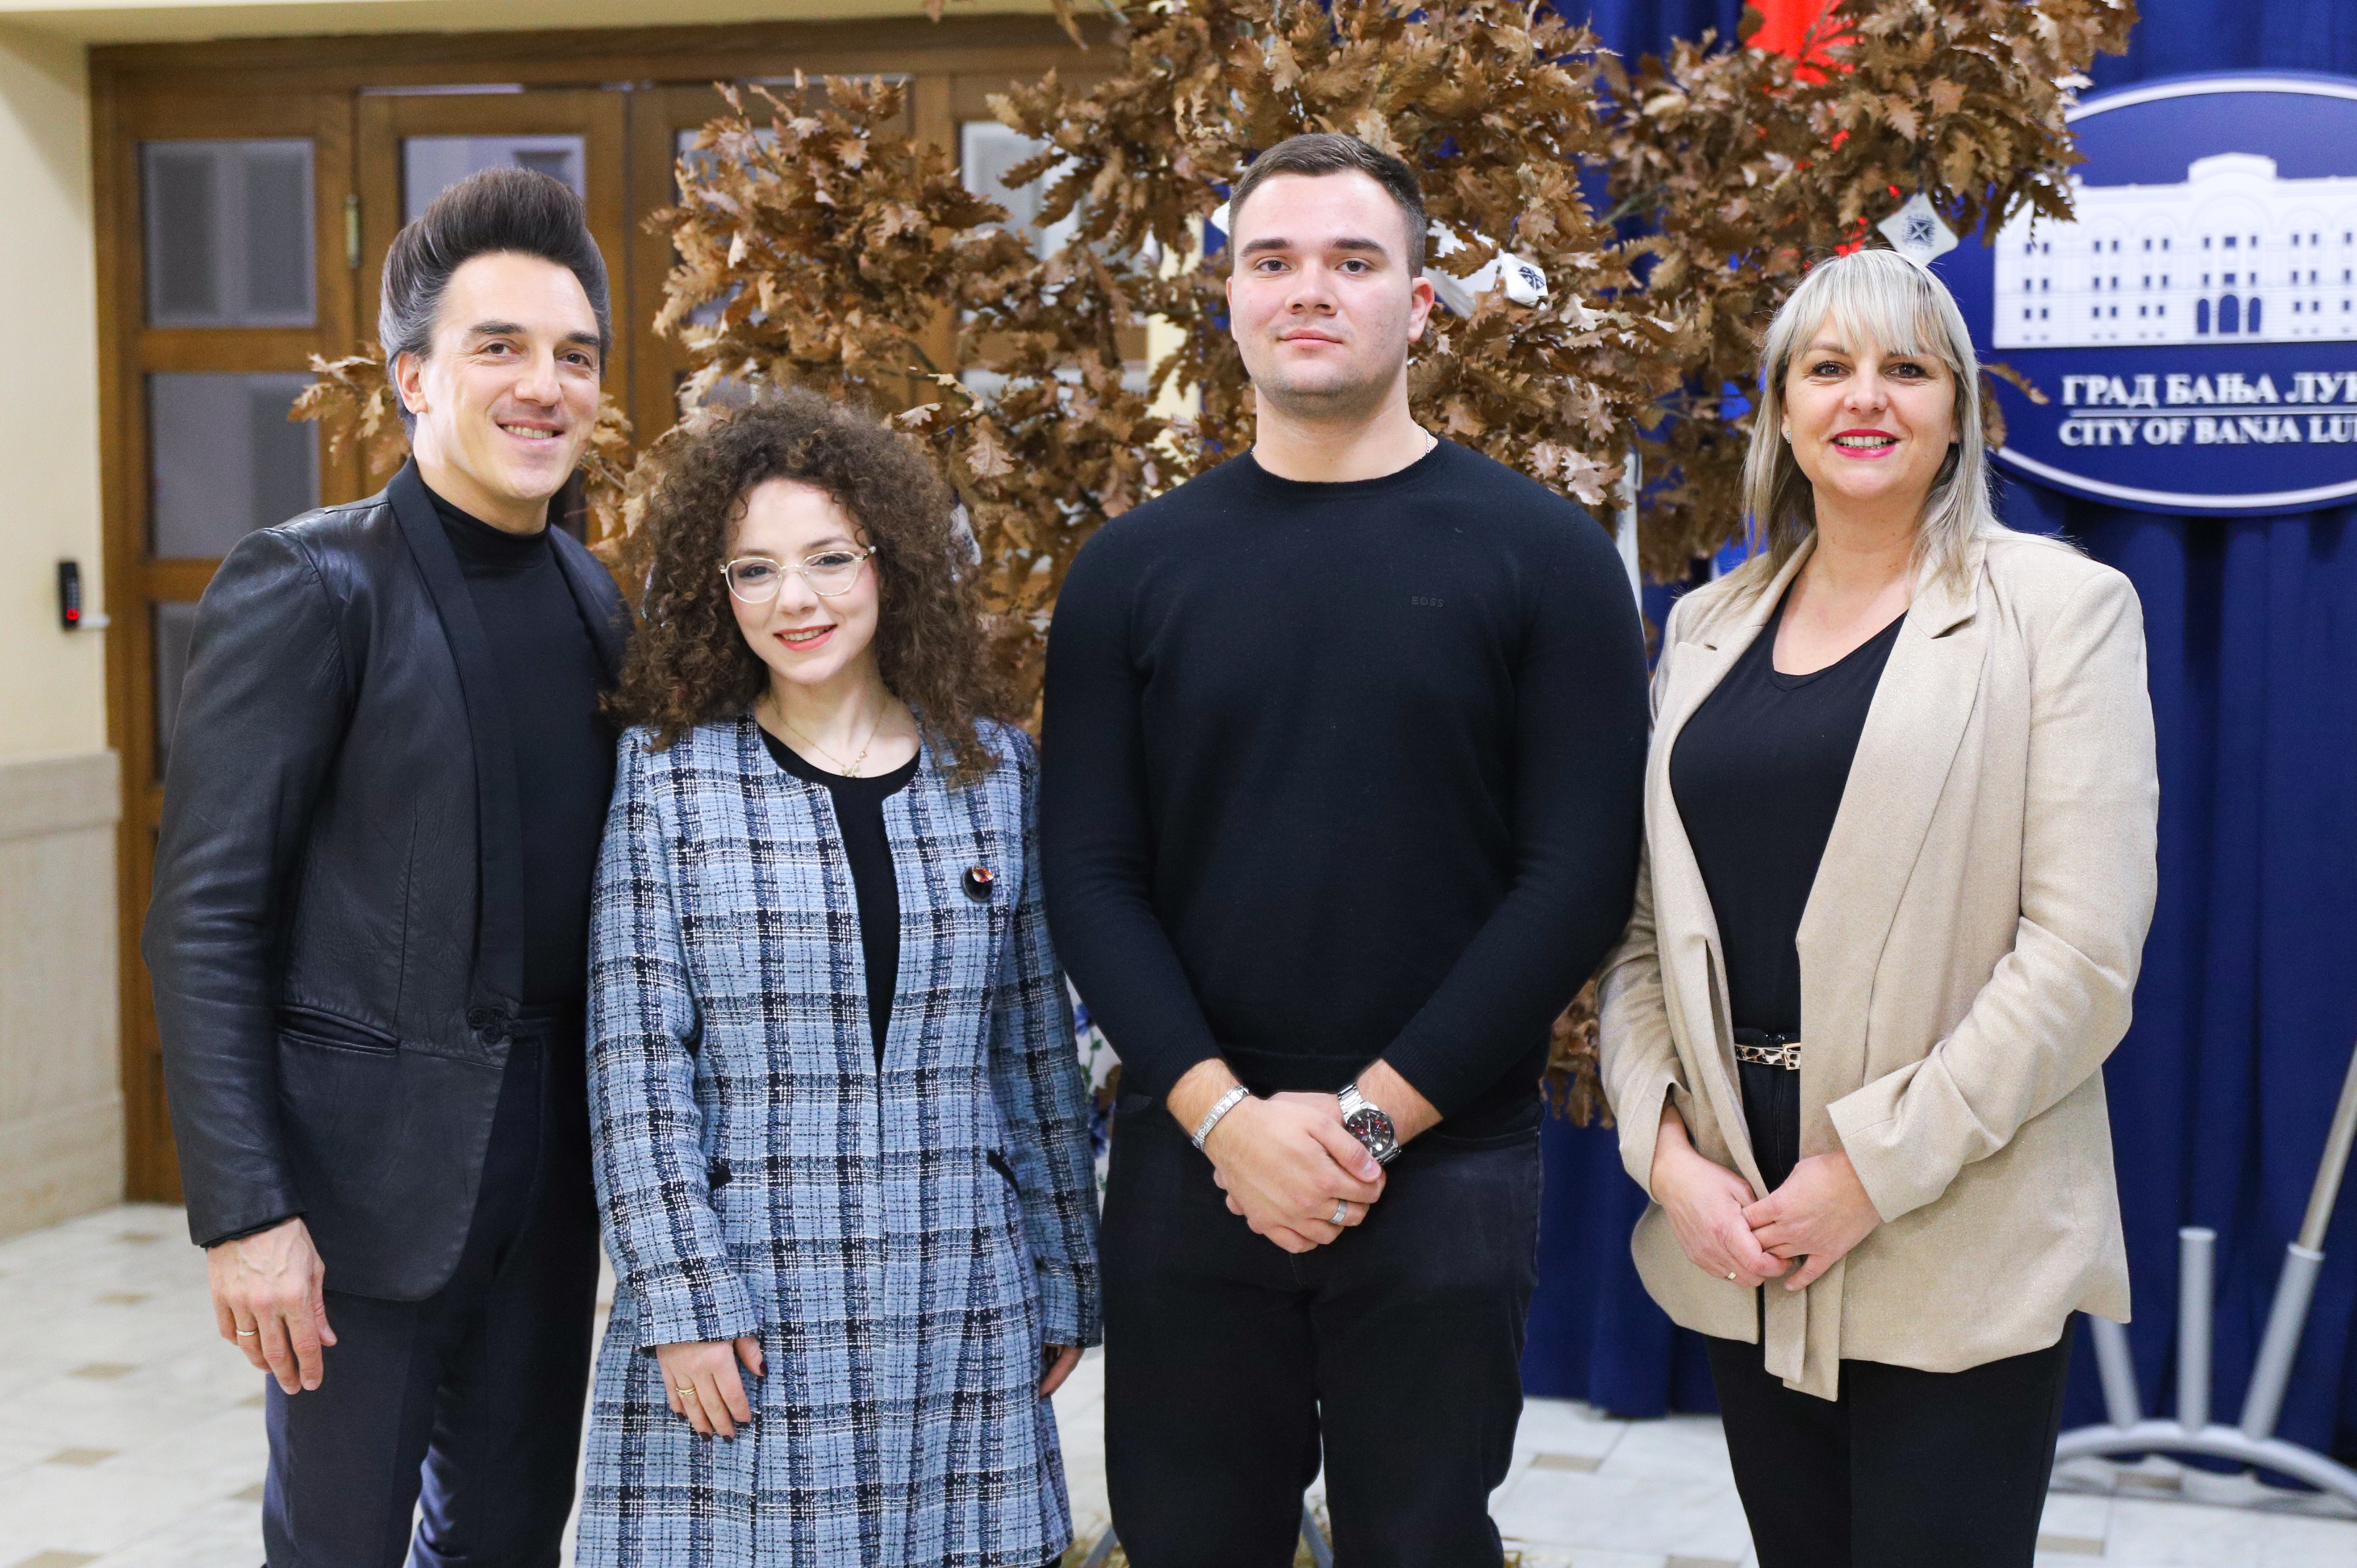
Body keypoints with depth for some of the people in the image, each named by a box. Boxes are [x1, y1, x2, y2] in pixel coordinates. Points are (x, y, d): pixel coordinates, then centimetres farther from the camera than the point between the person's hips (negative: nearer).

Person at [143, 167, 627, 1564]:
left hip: (550, 1161, 6)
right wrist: (245, 1209, -17)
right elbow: (206, 917, -13)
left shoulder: (597, 598, 8)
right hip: (369, 1167, -6)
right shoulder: (309, 586, -11)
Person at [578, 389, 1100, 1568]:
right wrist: (681, 1301, -9)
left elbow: (1037, 1047, 11)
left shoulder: (995, 771, 7)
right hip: (747, 1306, -2)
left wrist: (1065, 1278, 11)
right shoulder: (667, 773, -1)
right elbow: (634, 1064, -4)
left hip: (961, 1311, 2)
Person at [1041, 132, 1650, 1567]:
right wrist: (1224, 1113, -12)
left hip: (1446, 1168, -1)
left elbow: (1580, 873, -7)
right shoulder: (1134, 569, 5)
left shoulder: (1542, 556, -1)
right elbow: (1093, 875, 1)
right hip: (1191, 1163, 2)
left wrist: (1375, 1114, -13)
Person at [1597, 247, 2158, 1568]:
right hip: (1738, 1233, 4)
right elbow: (1645, 930, 9)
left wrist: (1878, 1165, -15)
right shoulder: (1710, 629, 11)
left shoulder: (2057, 606, -3)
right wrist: (1665, 1149, -6)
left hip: (1956, 1257, -4)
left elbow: (2084, 951, -11)